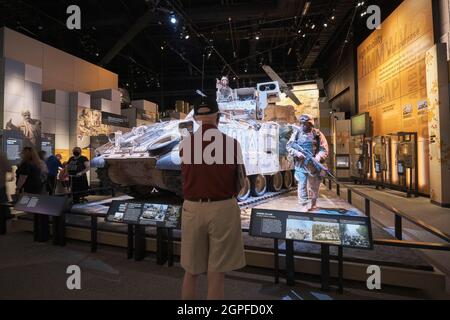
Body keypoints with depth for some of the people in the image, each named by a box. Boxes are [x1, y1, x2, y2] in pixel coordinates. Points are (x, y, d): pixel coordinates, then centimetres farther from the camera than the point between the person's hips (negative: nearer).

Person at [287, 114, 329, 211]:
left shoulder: (317, 134, 1)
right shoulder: (296, 133, 3)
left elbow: (324, 149, -1)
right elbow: (289, 146, 3)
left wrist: (319, 158, -18)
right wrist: (297, 153, -14)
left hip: (314, 164, 1)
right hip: (300, 164, 0)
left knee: (314, 185, 12)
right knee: (302, 185, -2)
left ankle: (313, 203, 31)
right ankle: (303, 205, 7)